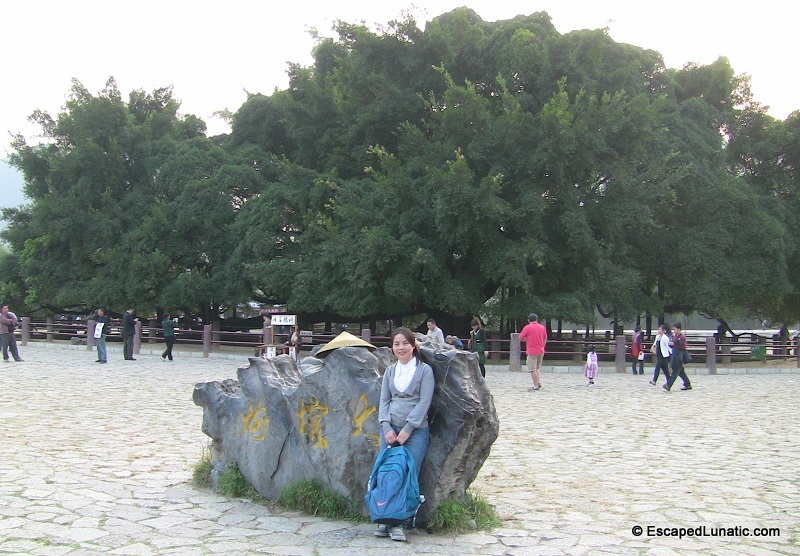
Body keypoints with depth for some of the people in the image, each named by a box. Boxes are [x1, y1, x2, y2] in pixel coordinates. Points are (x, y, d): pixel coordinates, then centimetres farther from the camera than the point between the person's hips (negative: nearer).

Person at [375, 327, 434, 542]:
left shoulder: (424, 370, 0)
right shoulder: (390, 371, 13)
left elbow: (424, 402, -7)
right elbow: (384, 401, 9)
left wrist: (407, 429, -12)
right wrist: (387, 427, -6)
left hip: (416, 431, -4)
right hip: (390, 430, 4)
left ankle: (400, 524, -1)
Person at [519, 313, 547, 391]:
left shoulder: (527, 327, -9)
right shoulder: (542, 327, 7)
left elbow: (520, 338, -4)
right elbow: (545, 339, 14)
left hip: (532, 351, -6)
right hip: (541, 351, 6)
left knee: (533, 369, -2)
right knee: (538, 368, 20)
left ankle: (536, 386, -3)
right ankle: (538, 382, 10)